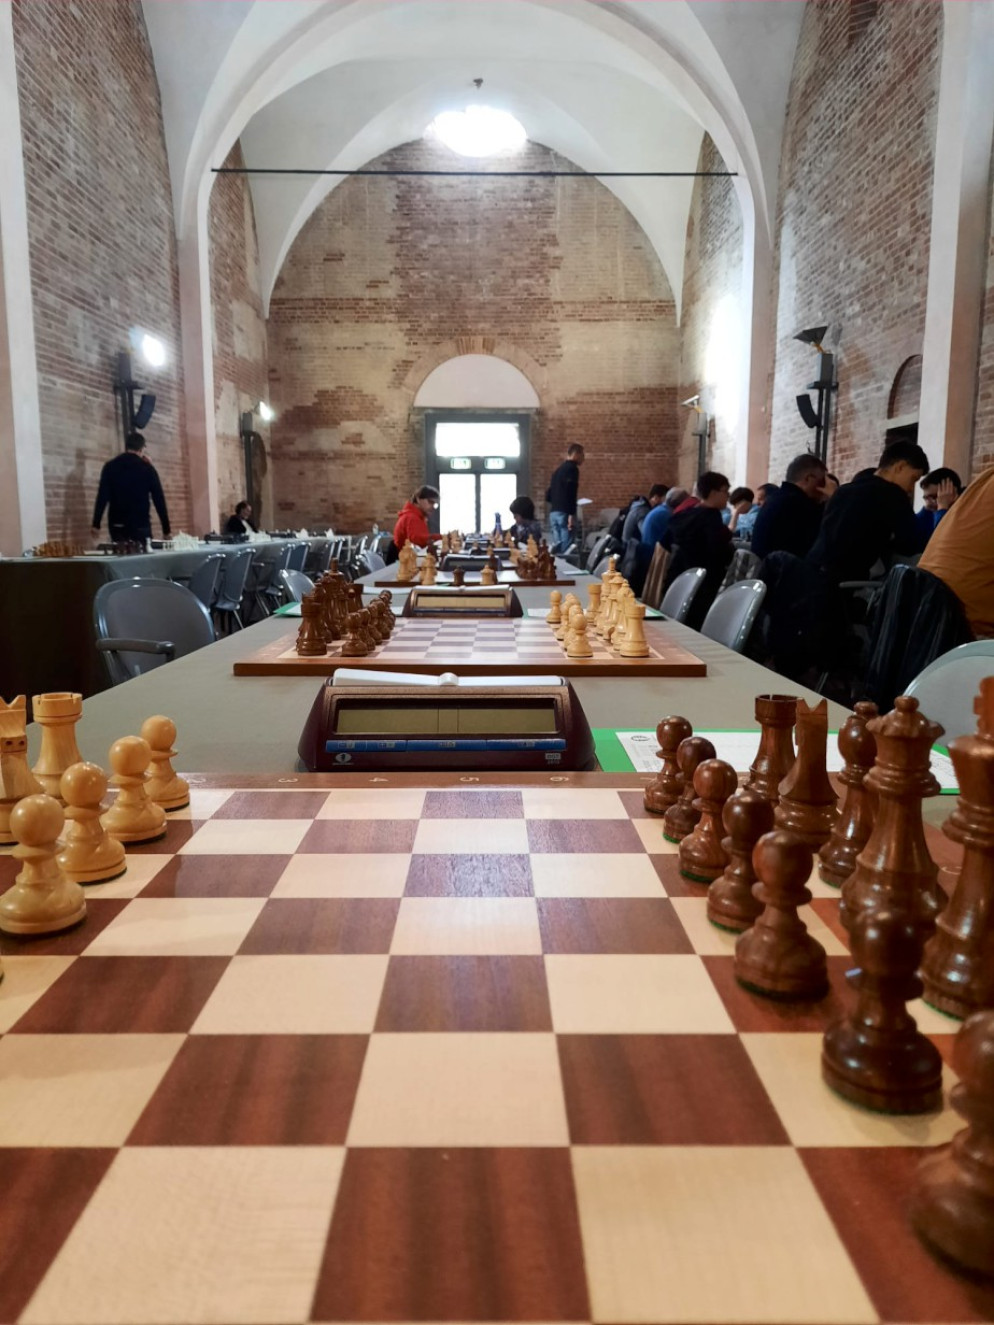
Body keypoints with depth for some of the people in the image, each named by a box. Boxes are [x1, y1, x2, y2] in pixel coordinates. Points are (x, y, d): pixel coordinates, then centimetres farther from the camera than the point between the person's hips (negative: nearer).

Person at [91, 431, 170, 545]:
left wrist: (96, 524, -4)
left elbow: (102, 496, -4)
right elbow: (159, 499, 0)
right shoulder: (147, 468, 2)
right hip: (141, 524, -2)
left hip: (117, 525, 2)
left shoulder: (110, 466, 5)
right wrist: (166, 530, 4)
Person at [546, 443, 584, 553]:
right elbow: (570, 493, -17)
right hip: (564, 512, -8)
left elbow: (548, 496, 20)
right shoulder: (572, 469, -6)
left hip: (553, 512, 8)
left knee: (557, 546, 9)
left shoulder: (559, 469, 20)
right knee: (567, 547, -9)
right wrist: (572, 514, -20)